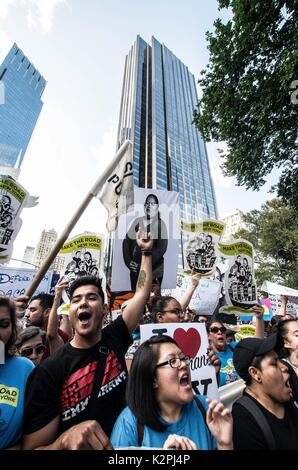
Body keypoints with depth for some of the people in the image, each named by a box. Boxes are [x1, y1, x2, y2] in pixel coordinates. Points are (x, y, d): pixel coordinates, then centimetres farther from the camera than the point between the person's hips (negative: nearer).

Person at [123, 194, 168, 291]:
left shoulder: (160, 224, -5)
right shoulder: (137, 221, 4)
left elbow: (162, 248, -13)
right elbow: (126, 241, 5)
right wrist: (128, 261, -6)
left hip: (153, 270, -3)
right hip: (135, 270, 3)